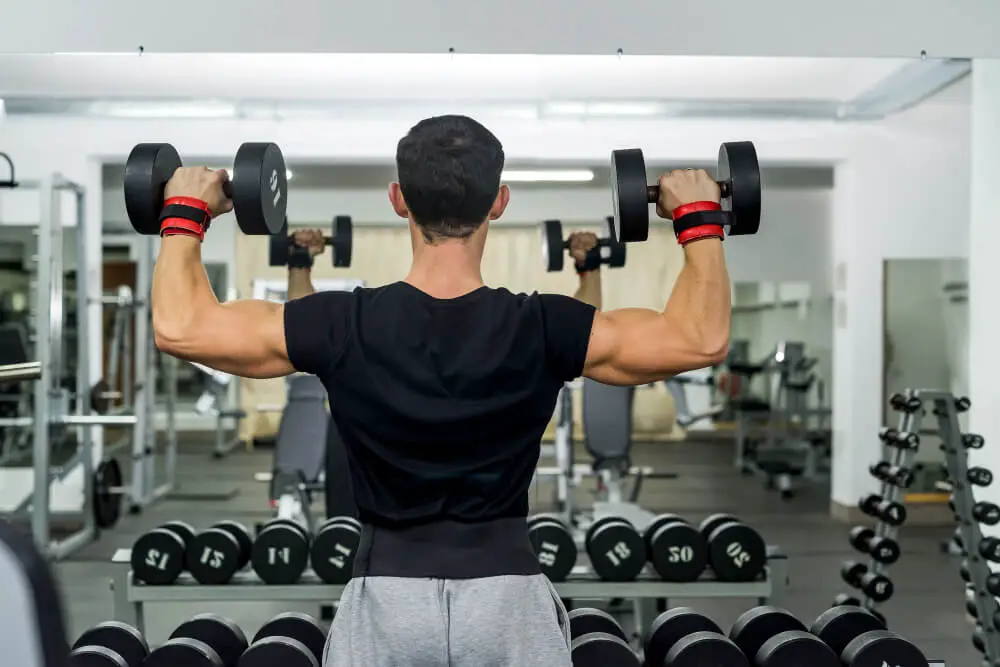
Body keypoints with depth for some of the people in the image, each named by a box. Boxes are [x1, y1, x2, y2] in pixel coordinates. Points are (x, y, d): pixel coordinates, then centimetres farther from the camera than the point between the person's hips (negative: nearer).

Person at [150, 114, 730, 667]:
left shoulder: (345, 330, -11)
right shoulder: (541, 332, -12)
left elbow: (180, 327, -9)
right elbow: (702, 340, -10)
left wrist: (186, 214, 6)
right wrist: (700, 218, 2)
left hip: (387, 601, 0)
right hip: (510, 600, 0)